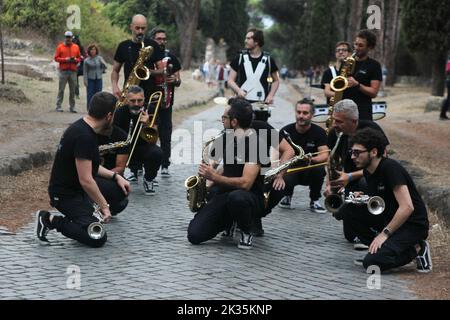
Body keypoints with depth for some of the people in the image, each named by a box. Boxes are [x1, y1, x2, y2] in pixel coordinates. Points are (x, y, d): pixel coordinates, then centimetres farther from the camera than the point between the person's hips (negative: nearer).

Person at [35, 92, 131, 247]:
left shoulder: (83, 127, 5)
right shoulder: (84, 136, -27)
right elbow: (85, 180, -27)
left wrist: (115, 176, 10)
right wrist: (104, 205, -17)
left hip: (75, 187, 10)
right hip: (65, 194, -10)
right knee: (98, 238, -16)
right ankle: (50, 220, -7)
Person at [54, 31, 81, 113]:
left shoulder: (76, 47, 13)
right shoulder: (60, 47, 5)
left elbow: (79, 58, 16)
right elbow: (56, 58, 2)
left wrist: (75, 60, -6)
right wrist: (65, 59, -11)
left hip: (73, 71, 2)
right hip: (63, 71, -2)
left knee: (73, 90, 1)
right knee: (61, 89, -3)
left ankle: (72, 107, 5)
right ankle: (58, 106, 0)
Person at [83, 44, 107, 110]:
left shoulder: (99, 58, 5)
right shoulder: (86, 60, -1)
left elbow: (105, 67, 6)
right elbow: (85, 71, 1)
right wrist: (85, 81, -6)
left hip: (99, 79, 2)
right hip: (90, 79, -2)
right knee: (90, 94, -4)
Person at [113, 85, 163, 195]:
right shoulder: (120, 113, -10)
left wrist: (146, 124, -32)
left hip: (143, 148, 0)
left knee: (157, 153, -32)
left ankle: (149, 180, -2)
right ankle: (134, 169, 3)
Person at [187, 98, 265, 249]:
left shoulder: (255, 143, -17)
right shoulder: (229, 138, 9)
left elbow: (245, 183, -26)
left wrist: (214, 177, -18)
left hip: (251, 198, -7)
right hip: (225, 194, 7)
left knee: (236, 197, -44)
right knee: (194, 235, -13)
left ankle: (246, 233, -11)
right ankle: (229, 222, 18)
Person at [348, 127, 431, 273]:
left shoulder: (390, 168, -20)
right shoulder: (368, 171, 6)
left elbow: (407, 207, -26)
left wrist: (384, 233, -23)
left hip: (413, 224, -9)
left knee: (372, 263, -24)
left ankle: (415, 250, -3)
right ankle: (378, 248, 3)